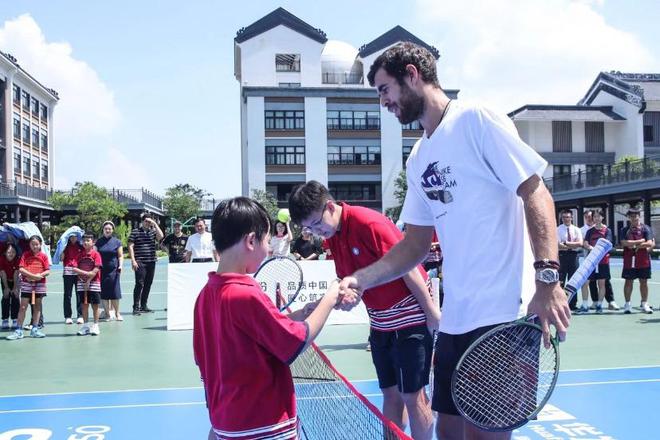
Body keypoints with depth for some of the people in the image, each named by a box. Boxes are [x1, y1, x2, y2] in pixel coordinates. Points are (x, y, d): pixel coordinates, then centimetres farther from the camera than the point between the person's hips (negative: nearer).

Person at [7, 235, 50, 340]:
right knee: (23, 307, -2)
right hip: (26, 283, -2)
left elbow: (48, 271, -1)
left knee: (37, 306, 8)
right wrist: (32, 275, -21)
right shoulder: (25, 255, -1)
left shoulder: (43, 256, 2)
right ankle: (18, 331, 1)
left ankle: (35, 329, 17)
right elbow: (21, 269, -10)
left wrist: (40, 275, -20)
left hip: (40, 283, 2)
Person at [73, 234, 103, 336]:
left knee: (95, 305, 1)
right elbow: (75, 269, -3)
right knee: (84, 305, 7)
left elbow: (96, 270, -11)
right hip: (82, 283, 3)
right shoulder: (80, 255, 6)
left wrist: (88, 281, -14)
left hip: (94, 283, -3)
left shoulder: (96, 254, -4)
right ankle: (86, 326, 16)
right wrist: (86, 273, -16)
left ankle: (95, 326, 9)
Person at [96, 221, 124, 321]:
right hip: (102, 270, 2)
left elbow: (120, 256, 4)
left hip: (113, 270, -2)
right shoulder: (99, 242, 8)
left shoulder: (117, 242, 4)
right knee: (104, 292, 1)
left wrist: (120, 266, -11)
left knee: (114, 292, -4)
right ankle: (108, 313, 10)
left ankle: (117, 313, 8)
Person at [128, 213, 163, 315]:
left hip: (151, 262, 5)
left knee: (148, 284, 10)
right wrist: (133, 260, -11)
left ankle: (144, 306, 20)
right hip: (140, 263, -5)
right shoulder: (135, 232, 0)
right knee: (139, 284, -8)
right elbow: (130, 246, -3)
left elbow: (160, 236, -9)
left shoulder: (153, 231, 11)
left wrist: (155, 224, -7)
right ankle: (136, 307, -4)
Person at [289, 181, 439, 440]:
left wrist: (432, 311, -16)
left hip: (410, 317, -7)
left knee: (413, 396, -1)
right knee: (390, 394, 12)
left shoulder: (368, 222, -20)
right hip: (380, 323, 7)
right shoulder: (332, 235, 4)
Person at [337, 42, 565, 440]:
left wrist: (547, 278, -22)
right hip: (454, 319, 8)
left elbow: (537, 196, -11)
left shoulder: (476, 120, -6)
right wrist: (361, 280, 5)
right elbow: (415, 246, 18)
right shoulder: (418, 160, 17)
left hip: (504, 314, -7)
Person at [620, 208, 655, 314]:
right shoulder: (625, 230, 6)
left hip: (643, 260, -1)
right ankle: (627, 304, 11)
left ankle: (644, 304, 14)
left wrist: (634, 245, -11)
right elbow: (624, 243, -9)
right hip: (629, 260, 1)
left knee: (644, 281, 5)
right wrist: (640, 241, -10)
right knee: (628, 281, 4)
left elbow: (650, 243, -9)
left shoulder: (645, 229, 2)